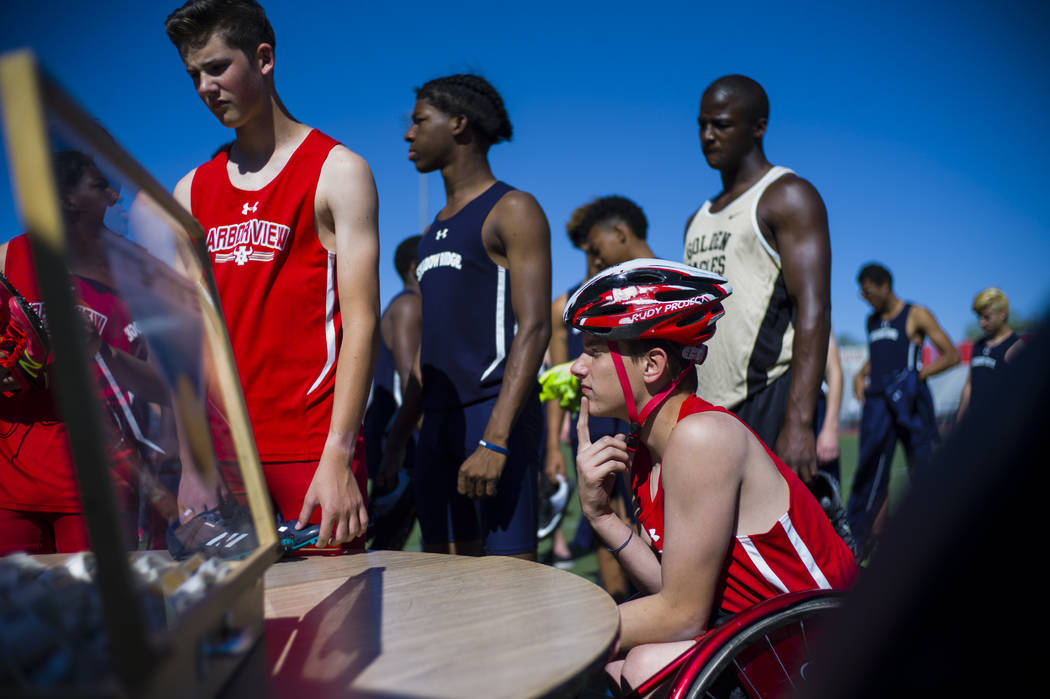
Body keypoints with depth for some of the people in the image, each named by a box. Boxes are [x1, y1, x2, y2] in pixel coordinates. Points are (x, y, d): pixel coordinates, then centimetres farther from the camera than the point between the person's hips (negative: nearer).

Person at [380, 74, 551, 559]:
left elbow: (533, 329, -14)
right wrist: (397, 434, 19)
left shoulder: (513, 210, -3)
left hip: (495, 413, -8)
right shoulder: (438, 226, 22)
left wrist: (495, 439, -23)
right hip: (440, 419, 8)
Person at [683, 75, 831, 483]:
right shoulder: (698, 220, 22)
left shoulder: (788, 197, -2)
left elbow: (813, 313, -13)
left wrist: (798, 423, -23)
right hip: (702, 410, 7)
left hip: (766, 402, -7)